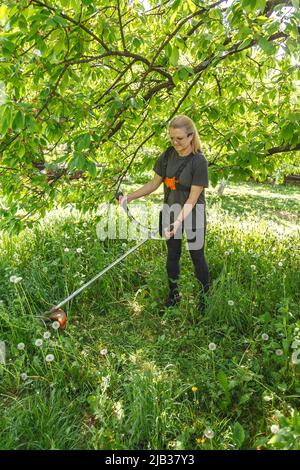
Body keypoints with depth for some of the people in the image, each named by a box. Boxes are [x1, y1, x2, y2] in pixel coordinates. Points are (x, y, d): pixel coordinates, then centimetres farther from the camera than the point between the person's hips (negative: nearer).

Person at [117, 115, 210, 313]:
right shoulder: (168, 155, -3)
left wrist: (178, 223, -31)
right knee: (172, 255, 17)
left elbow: (193, 198, -22)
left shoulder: (199, 161, -19)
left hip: (192, 216, -5)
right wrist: (129, 197, -4)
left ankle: (205, 297, 31)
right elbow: (154, 183, 4)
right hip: (170, 213, 5)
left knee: (197, 257, 10)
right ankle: (174, 294, 36)